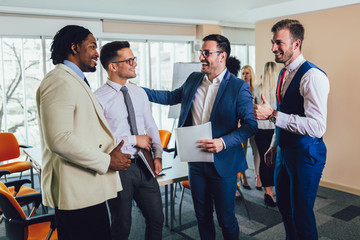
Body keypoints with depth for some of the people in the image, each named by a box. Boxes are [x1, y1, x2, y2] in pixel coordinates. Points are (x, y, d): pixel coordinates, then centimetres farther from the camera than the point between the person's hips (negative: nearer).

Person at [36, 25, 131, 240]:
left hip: (87, 188, 10)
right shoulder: (59, 81, -13)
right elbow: (59, 139, -25)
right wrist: (107, 161, -17)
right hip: (76, 191, -10)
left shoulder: (76, 81, 21)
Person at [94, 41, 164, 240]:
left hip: (144, 165, 5)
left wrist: (158, 155, -1)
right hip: (118, 168, -5)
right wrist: (134, 140, -14)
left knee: (156, 218, 14)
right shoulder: (99, 99, -13)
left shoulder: (139, 93, 7)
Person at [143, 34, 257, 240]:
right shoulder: (193, 80, 5)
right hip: (196, 161, 5)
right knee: (202, 215, 19)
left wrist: (224, 142, -25)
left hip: (222, 164, -5)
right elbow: (171, 97, 19)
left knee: (226, 219, 9)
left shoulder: (238, 87, -11)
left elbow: (251, 125, -12)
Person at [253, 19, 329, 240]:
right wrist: (275, 145, 22)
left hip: (305, 155, -9)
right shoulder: (284, 74, 9)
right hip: (284, 152, 9)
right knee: (284, 205, 22)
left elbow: (317, 126, -29)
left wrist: (273, 115, -30)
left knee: (301, 213, 5)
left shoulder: (312, 76, -21)